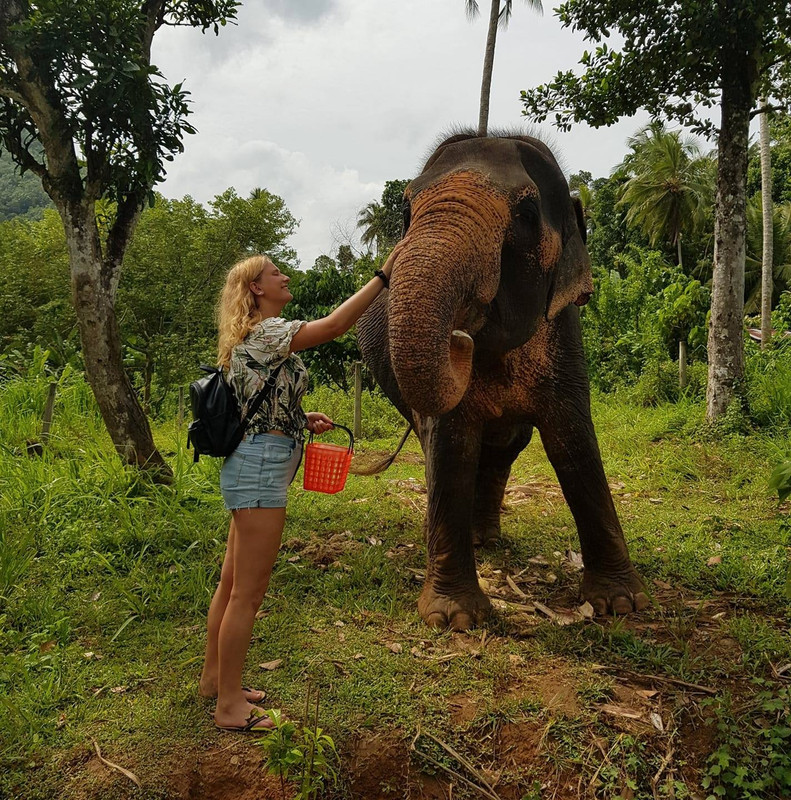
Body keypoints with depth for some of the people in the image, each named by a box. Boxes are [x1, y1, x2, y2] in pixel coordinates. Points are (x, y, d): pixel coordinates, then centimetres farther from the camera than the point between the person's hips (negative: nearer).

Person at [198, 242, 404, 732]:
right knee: (248, 593, -2)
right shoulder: (266, 331, -11)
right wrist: (384, 276, -22)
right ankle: (231, 705, 11)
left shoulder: (258, 339, 20)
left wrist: (301, 419, 9)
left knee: (233, 585, 19)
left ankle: (215, 678, 33)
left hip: (252, 467, 10)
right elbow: (332, 327, -25)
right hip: (261, 466, -10)